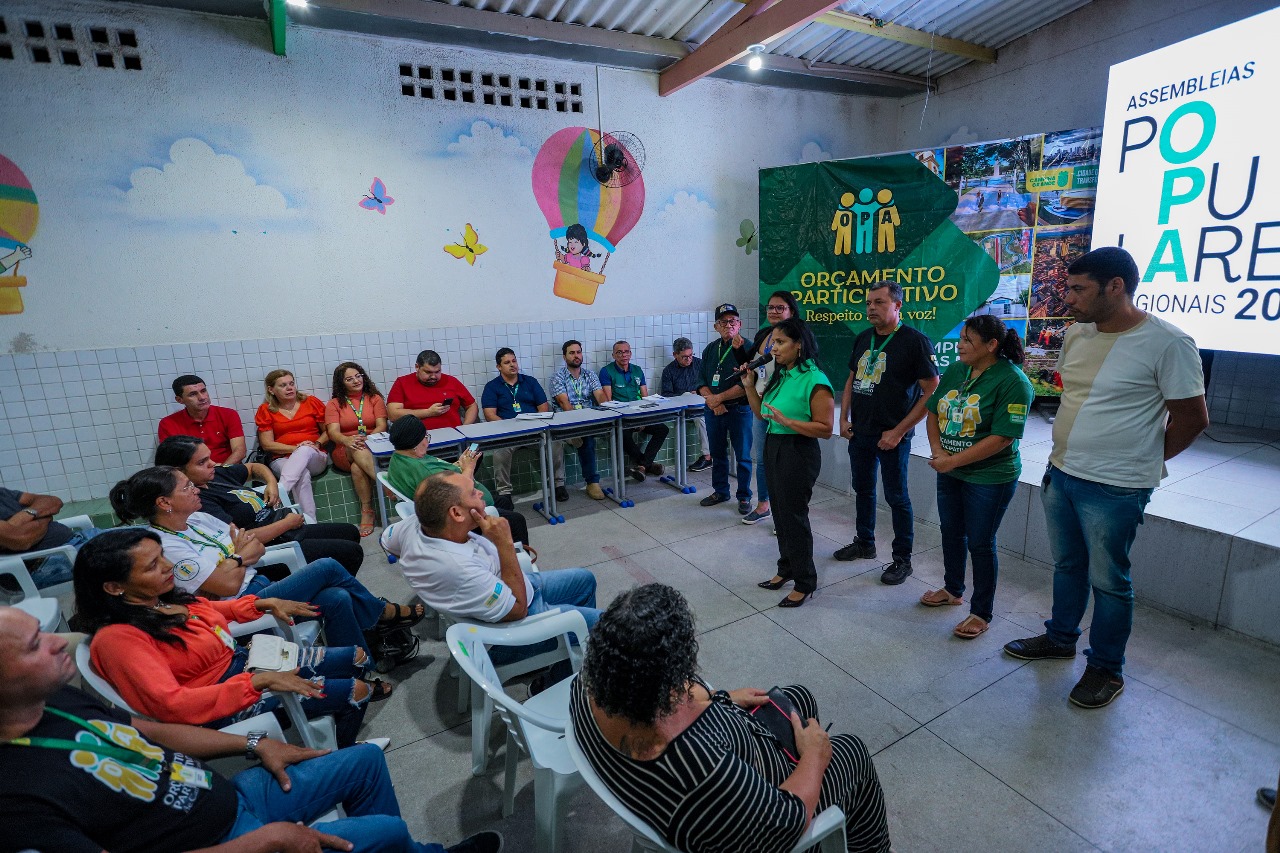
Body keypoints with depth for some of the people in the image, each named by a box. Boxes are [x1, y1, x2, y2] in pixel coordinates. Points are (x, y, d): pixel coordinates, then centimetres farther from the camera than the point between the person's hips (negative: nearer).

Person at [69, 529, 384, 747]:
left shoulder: (163, 600, -3)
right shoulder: (118, 638, -27)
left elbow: (208, 610, 18)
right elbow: (171, 705, -32)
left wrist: (266, 602, 6)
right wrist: (260, 681, -33)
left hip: (241, 660, 8)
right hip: (226, 702, -8)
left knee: (357, 658, 7)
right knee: (355, 691, -9)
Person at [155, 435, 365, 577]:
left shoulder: (215, 474, 5)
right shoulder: (199, 503, -23)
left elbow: (254, 467, 24)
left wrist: (271, 482, 2)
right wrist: (287, 523, -19)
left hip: (289, 530, 10)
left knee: (350, 532, 20)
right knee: (352, 553, -11)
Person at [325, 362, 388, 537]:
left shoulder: (374, 398, 13)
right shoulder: (334, 404, 12)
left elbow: (382, 426, -1)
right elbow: (333, 432, -4)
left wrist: (367, 438, -24)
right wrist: (348, 440, -29)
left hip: (372, 448, 0)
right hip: (344, 452, 0)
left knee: (357, 467, -35)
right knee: (358, 449, -37)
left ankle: (367, 510, -36)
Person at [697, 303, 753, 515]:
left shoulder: (746, 348, -9)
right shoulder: (710, 349, 10)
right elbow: (702, 381, 7)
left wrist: (719, 398, -16)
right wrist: (711, 400, -11)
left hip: (739, 410, -6)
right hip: (713, 410, 6)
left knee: (742, 456, 4)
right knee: (717, 454, 17)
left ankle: (744, 497, 18)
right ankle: (720, 491, 32)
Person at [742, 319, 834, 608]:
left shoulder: (814, 381, -17)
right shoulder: (779, 375, 8)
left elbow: (825, 429, -19)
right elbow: (762, 413, 14)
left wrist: (788, 421, -27)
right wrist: (750, 386, 2)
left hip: (797, 452, -8)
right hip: (773, 447, 8)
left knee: (794, 516, 2)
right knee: (780, 513, 17)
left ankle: (805, 582, 19)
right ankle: (786, 569, 35)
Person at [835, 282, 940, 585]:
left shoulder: (915, 341, -12)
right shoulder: (862, 339, 8)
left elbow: (932, 392, -14)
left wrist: (898, 431, -17)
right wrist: (844, 418, 7)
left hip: (892, 435, -6)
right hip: (859, 432, 7)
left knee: (896, 497, 4)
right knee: (863, 489, 18)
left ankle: (902, 558, 20)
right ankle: (864, 543, 36)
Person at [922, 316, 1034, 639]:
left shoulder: (1012, 382, -18)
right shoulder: (955, 371, 2)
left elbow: (1002, 438, -23)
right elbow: (933, 413, 6)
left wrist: (953, 461, -21)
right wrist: (937, 452, -10)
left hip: (989, 478, -7)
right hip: (949, 472, 7)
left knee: (980, 543, 4)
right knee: (951, 532, 19)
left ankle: (981, 613, 22)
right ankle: (953, 590, 42)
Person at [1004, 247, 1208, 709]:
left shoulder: (1167, 342, -17)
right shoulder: (1077, 334, 3)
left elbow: (1191, 417, -10)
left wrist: (1142, 460, 0)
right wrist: (1070, 452, 13)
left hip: (1114, 489, -6)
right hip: (1060, 475, 6)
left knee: (1108, 581, 9)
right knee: (1067, 565, 21)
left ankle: (1106, 668, 28)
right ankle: (1060, 638, 40)